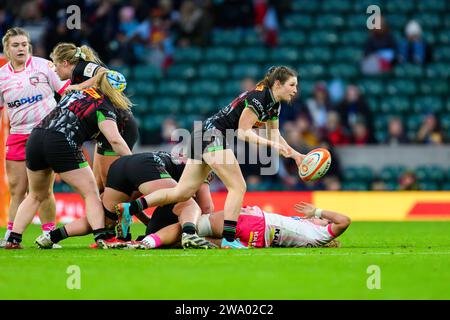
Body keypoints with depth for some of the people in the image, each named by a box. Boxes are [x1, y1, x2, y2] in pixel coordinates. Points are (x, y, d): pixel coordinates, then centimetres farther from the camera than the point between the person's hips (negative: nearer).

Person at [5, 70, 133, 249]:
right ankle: (101, 238, -15)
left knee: (36, 195, 24)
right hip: (62, 145, -7)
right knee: (91, 194, 3)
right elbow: (115, 140, -13)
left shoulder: (79, 91, 21)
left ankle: (13, 240, 15)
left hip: (35, 138, 7)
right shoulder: (104, 107, 0)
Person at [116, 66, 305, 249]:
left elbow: (274, 135, 26)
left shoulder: (274, 104, 15)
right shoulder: (258, 97, -14)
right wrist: (270, 144, -22)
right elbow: (243, 132, -15)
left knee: (181, 193, 1)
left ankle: (128, 208, -5)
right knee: (238, 187, -13)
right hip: (212, 134, -9)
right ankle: (228, 240, -18)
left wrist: (294, 154, 20)